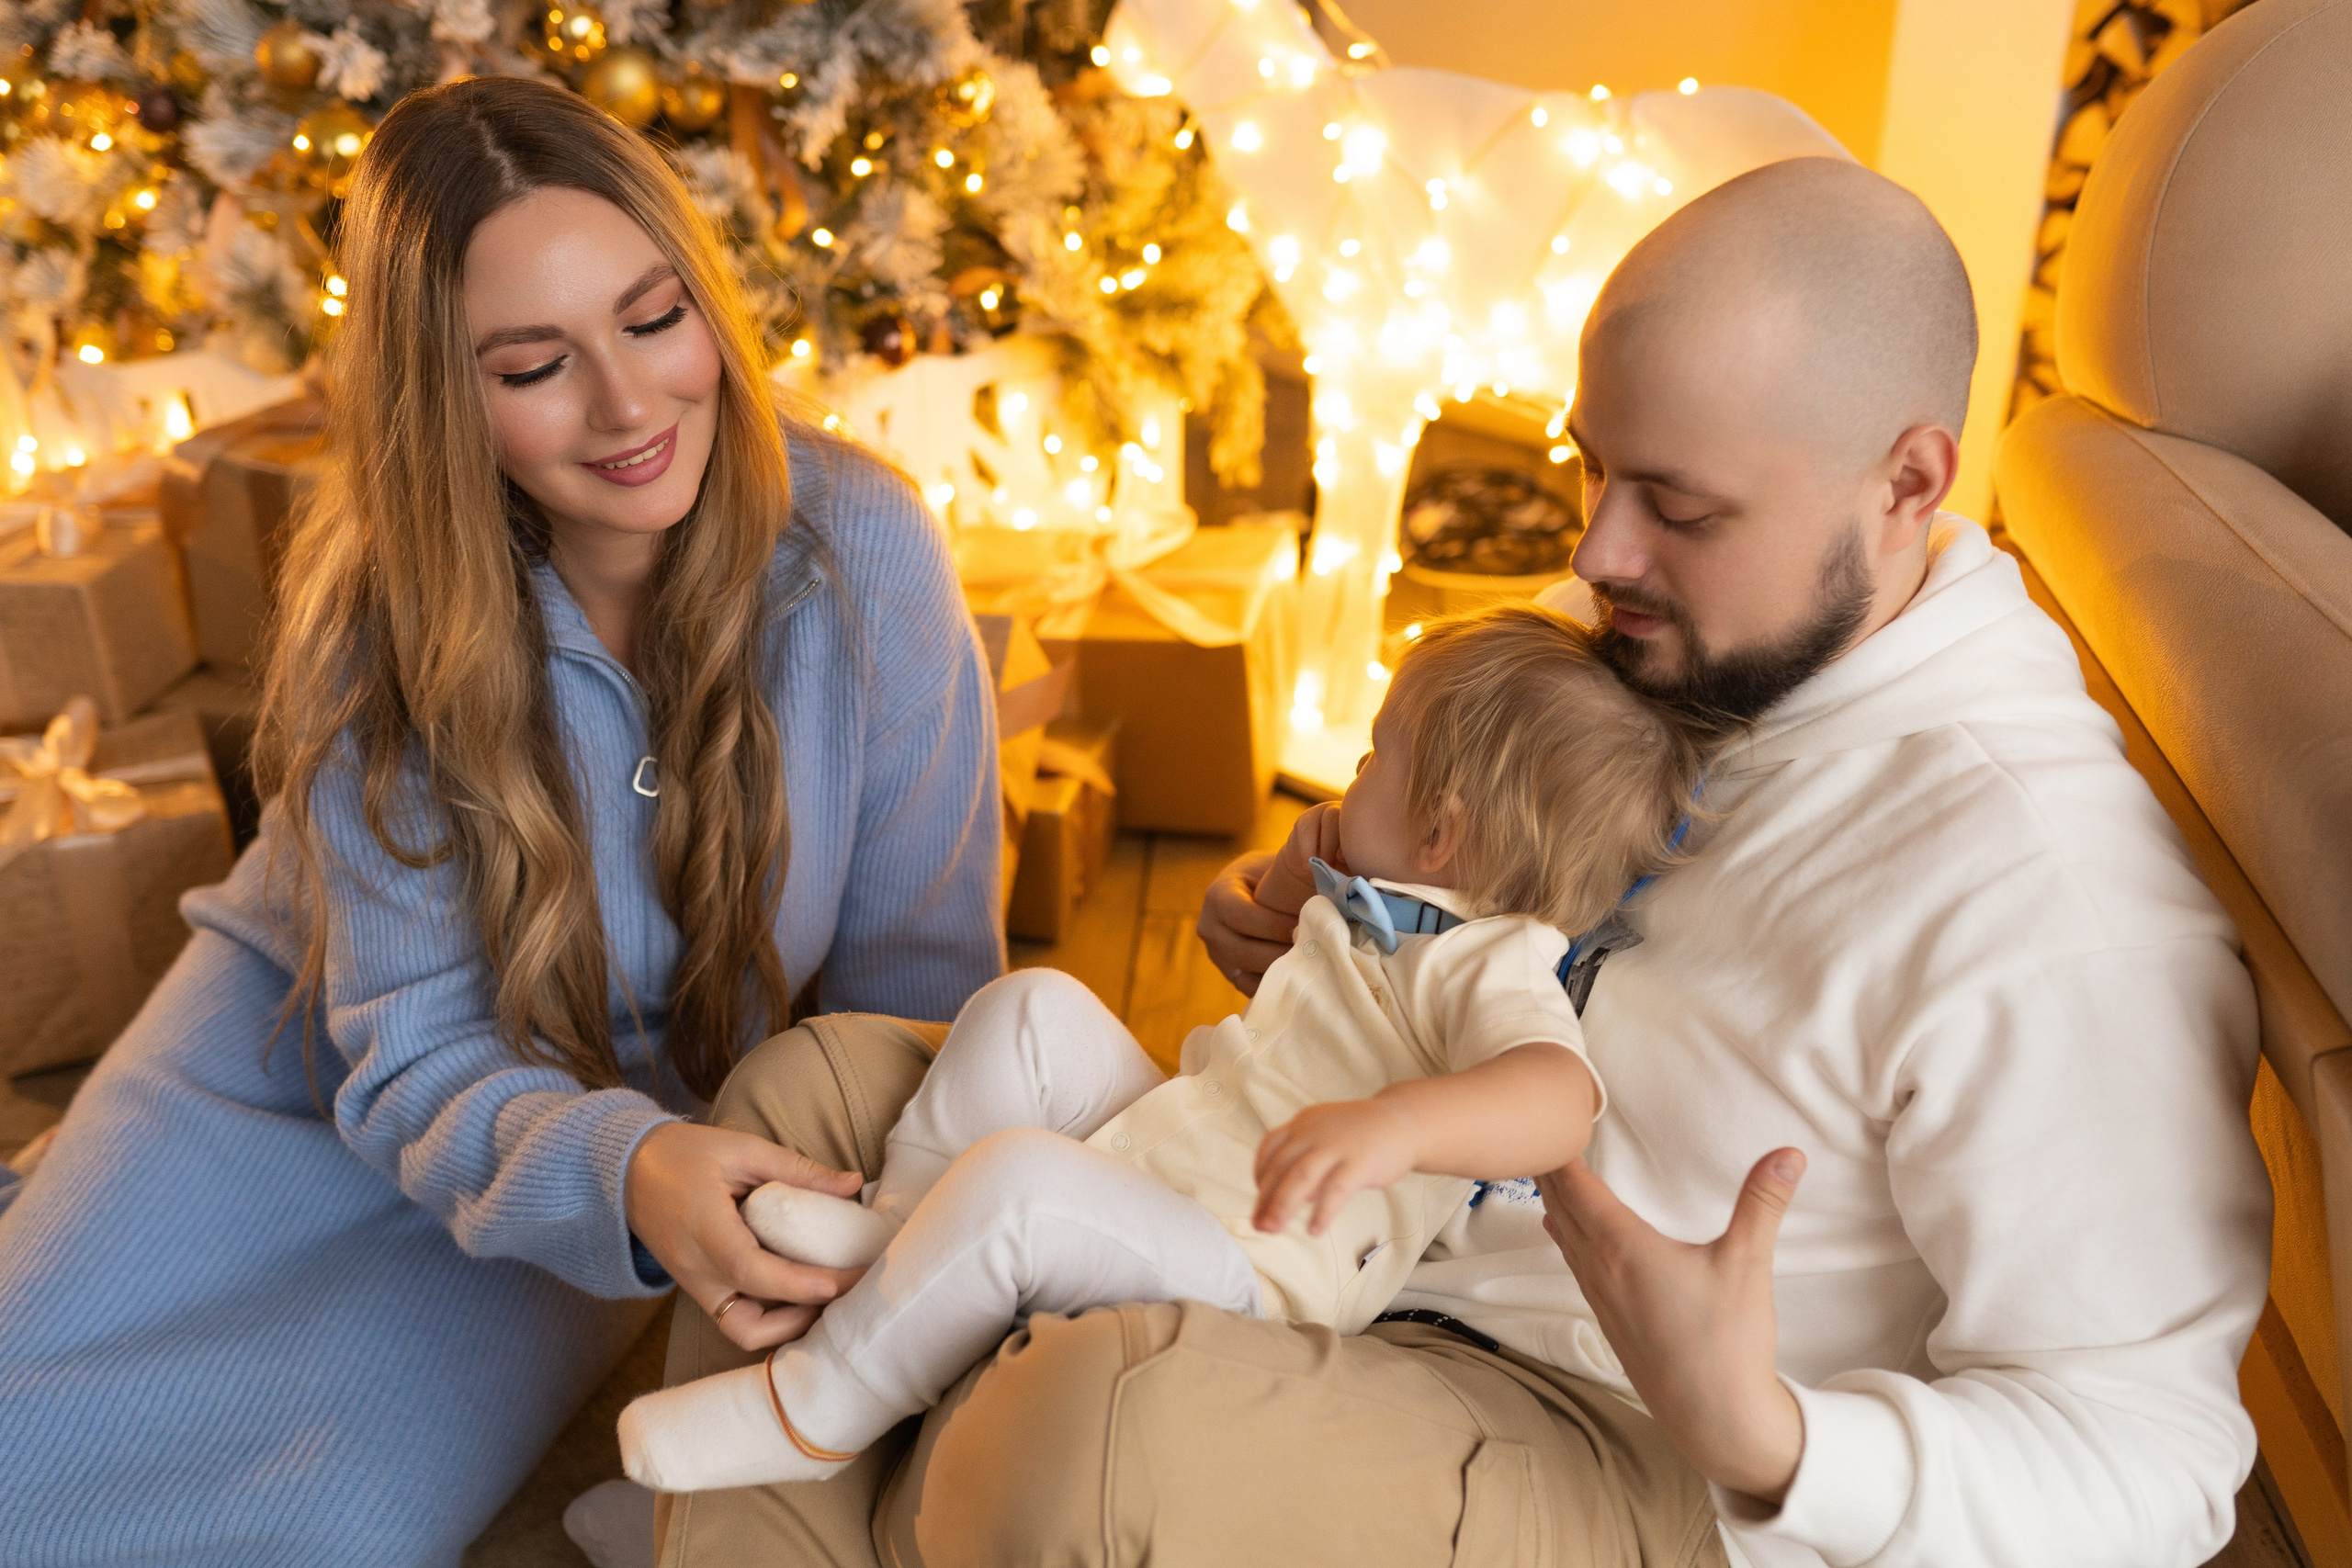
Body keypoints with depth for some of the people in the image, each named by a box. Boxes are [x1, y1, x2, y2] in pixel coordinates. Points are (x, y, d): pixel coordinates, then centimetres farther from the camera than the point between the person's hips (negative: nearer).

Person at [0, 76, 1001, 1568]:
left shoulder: (858, 549, -24)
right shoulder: (380, 626, -20)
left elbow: (917, 980, -15)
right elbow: (415, 1055, -22)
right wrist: (626, 1172, -42)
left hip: (653, 1120, 0)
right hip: (300, 1064, 0)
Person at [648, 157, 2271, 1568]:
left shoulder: (2062, 920, -23)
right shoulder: (1684, 651, 2)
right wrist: (1320, 918, 0)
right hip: (1360, 1265, 8)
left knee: (1105, 1430, -39)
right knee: (815, 1090, -2)